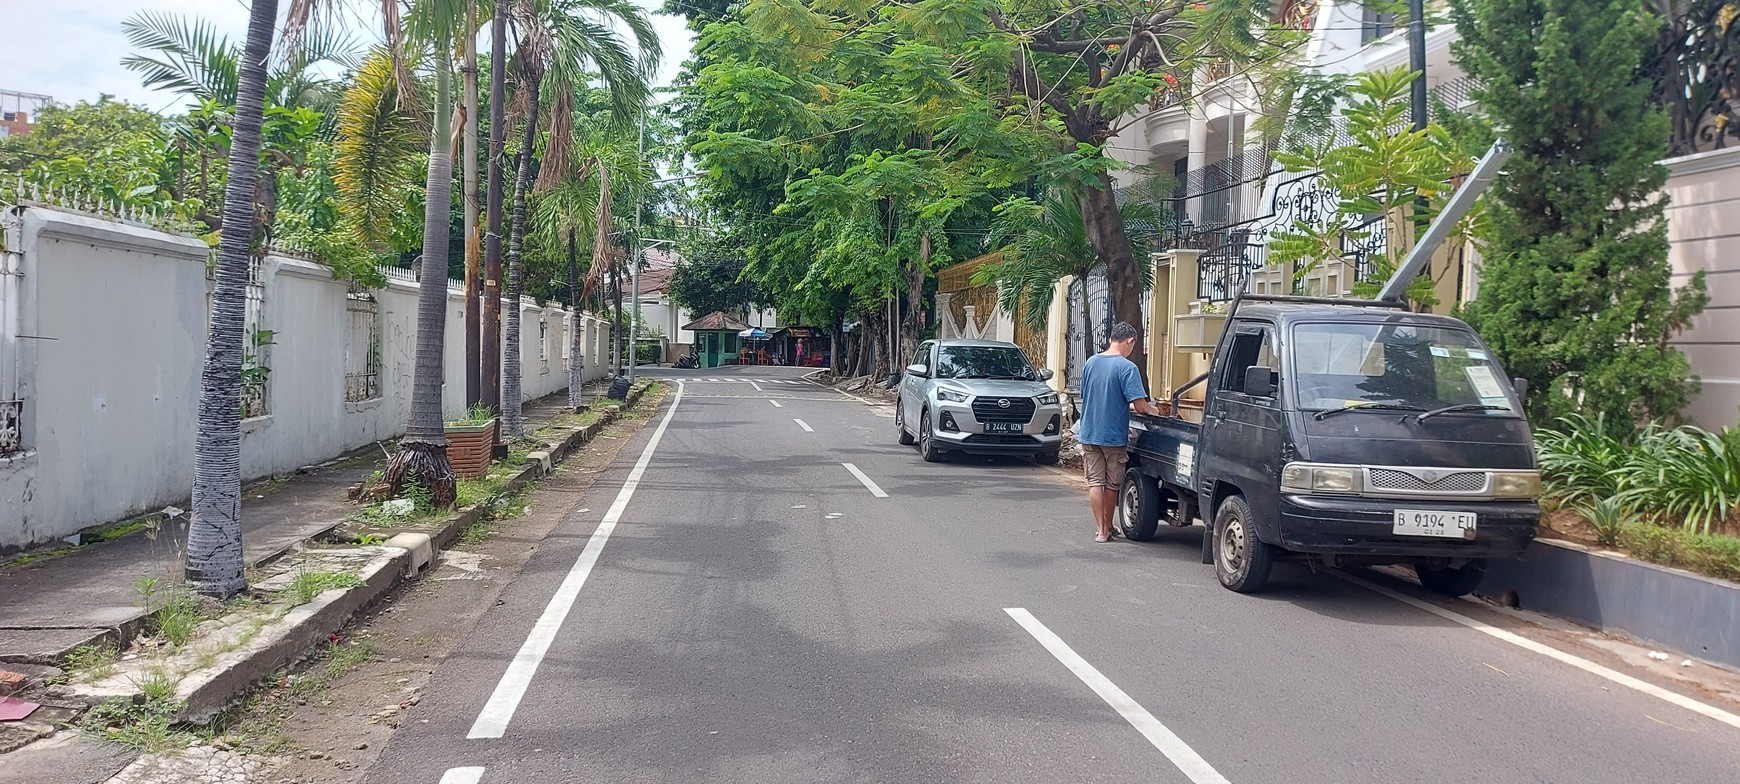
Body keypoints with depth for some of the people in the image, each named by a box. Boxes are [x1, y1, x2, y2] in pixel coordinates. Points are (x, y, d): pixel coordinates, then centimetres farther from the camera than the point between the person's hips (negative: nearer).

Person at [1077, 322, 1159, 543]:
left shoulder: (1090, 363, 5)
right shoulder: (1127, 367, -14)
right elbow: (1140, 405, -18)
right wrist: (1153, 410, 3)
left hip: (1089, 433, 4)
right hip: (1113, 435, -4)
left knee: (1095, 482, 7)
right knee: (1112, 484, 11)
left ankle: (1101, 530, 4)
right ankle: (1108, 527, 21)